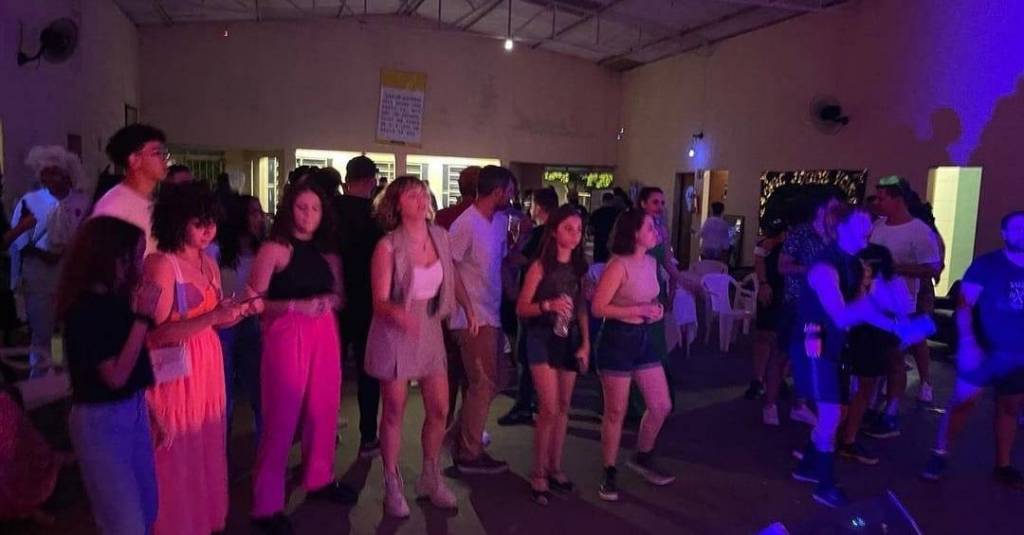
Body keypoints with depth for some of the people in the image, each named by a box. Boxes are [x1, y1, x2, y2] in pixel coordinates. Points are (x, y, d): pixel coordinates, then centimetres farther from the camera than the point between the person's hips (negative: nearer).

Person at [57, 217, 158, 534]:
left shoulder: (117, 298, 2)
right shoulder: (85, 310, -20)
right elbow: (115, 375, -23)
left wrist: (141, 311, 0)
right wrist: (142, 317, -23)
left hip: (134, 410, 8)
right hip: (100, 420, -8)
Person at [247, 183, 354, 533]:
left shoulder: (327, 252, 12)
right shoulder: (274, 249, -5)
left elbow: (339, 296, 16)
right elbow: (255, 300, -11)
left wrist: (328, 302, -5)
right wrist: (296, 306, -21)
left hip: (324, 334, 6)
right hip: (287, 334, -5)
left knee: (323, 411, 11)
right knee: (282, 417, -1)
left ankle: (319, 480, 32)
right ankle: (268, 504, 11)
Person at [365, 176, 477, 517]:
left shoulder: (440, 236, -2)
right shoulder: (388, 246, -16)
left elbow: (453, 276, 14)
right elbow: (379, 301, -19)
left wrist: (470, 310, 9)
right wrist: (398, 313, -40)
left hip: (430, 329, 5)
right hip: (395, 333, -5)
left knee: (439, 410, 8)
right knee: (394, 412, 5)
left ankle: (430, 479, 29)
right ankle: (393, 487, 22)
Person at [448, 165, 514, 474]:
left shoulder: (500, 220, 9)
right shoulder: (466, 225, -16)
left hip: (492, 314, 9)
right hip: (474, 318, -8)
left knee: (489, 382, 15)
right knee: (483, 385, -2)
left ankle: (461, 437, 30)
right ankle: (469, 455, 12)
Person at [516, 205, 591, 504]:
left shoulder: (579, 267, 6)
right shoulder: (540, 267, -9)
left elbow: (582, 308, 11)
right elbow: (521, 309, -9)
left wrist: (586, 343, 3)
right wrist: (548, 305, -25)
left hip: (570, 338, 5)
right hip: (543, 338, -5)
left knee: (563, 408, 10)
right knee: (550, 409, -8)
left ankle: (555, 468, 24)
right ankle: (538, 475, 7)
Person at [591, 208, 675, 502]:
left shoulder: (651, 262, 7)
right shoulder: (618, 266, -18)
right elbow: (598, 307, -20)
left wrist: (656, 310, 1)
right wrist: (639, 311, -21)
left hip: (645, 338, 8)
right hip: (617, 340, -8)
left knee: (661, 406, 11)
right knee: (616, 412, 3)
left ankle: (642, 458, 34)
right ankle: (610, 474, 20)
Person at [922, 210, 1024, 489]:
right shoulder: (986, 265, -7)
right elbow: (964, 305, -10)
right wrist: (968, 343, -20)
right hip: (984, 350, -4)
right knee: (962, 400, -2)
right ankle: (939, 456, 8)